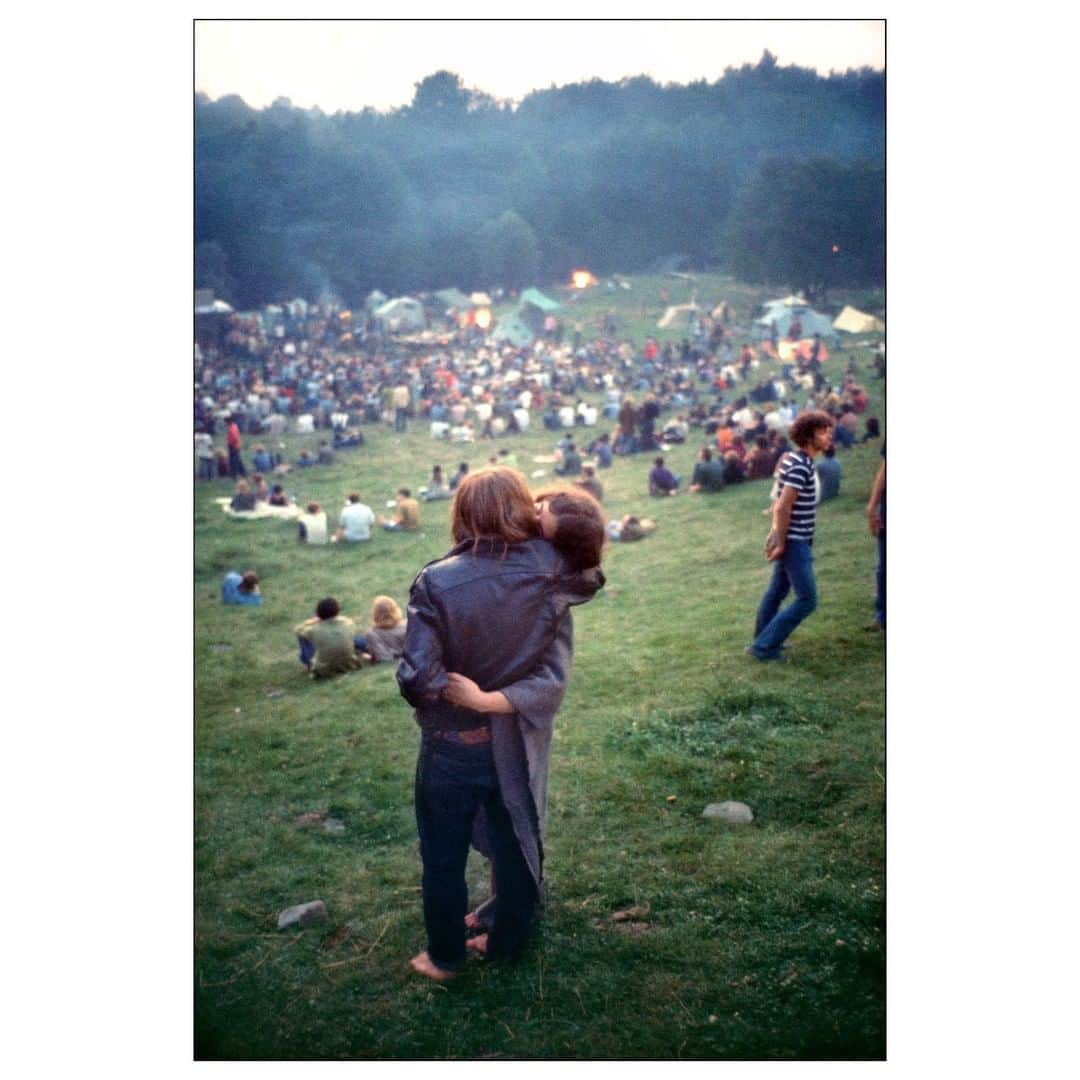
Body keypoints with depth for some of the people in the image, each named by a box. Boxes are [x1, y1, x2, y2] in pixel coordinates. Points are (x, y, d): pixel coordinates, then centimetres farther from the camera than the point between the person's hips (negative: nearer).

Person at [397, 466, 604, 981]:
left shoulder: (436, 582, -21)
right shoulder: (550, 579, -13)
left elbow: (417, 679, -22)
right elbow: (554, 677, -14)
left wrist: (456, 691, -6)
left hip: (452, 746, -2)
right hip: (519, 744, 3)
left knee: (444, 856, 18)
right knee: (516, 846, 22)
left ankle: (445, 957, 33)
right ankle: (508, 943, 39)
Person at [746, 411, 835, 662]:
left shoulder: (792, 458, 10)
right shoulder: (801, 466, -21)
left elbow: (778, 503, 15)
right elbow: (783, 507, -23)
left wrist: (775, 531, 15)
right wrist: (781, 541, -18)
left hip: (791, 539, 10)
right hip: (795, 541, -10)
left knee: (777, 591, 19)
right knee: (807, 599, -4)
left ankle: (763, 642, 31)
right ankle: (764, 646, 0)